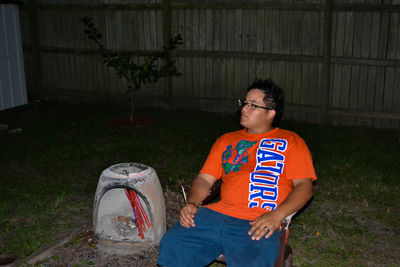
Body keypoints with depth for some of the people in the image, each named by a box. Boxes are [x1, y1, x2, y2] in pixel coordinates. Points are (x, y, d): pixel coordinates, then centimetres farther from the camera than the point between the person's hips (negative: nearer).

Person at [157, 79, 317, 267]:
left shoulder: (290, 141, 13)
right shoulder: (226, 141, 26)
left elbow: (304, 186, 3)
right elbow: (204, 178, 20)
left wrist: (276, 215, -14)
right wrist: (192, 204, -1)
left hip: (256, 225, -4)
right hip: (217, 214, 4)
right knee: (172, 245, -17)